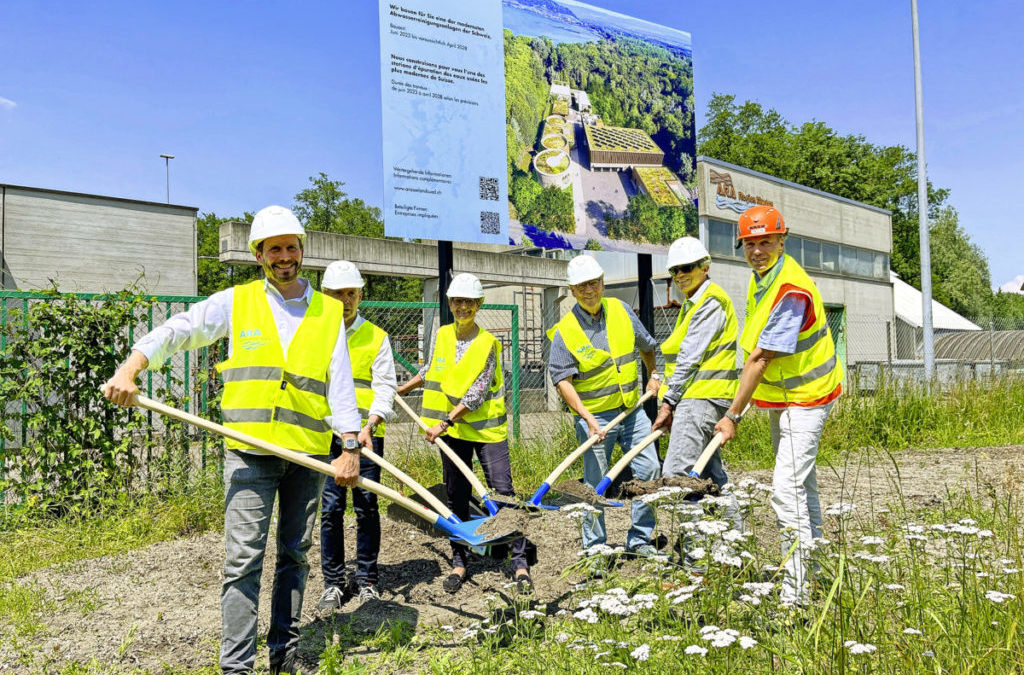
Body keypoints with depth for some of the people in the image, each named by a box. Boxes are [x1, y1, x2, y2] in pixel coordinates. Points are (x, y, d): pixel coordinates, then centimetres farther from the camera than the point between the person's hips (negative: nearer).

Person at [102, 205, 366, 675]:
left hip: (308, 452, 2)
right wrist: (128, 371, -12)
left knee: (294, 553, 11)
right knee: (244, 557, -4)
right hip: (250, 449, -2)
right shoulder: (236, 302, 6)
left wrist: (350, 446, -5)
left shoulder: (328, 312, 8)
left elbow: (341, 383, 3)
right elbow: (175, 332, 4)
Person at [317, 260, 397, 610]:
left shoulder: (376, 336, 5)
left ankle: (367, 579, 18)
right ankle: (333, 582, 14)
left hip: (366, 434, -1)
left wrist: (369, 425, -15)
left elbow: (385, 387, 0)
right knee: (330, 507, 2)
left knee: (367, 506, 5)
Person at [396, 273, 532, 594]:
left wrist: (444, 422, -19)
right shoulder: (442, 335, 4)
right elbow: (429, 371, 22)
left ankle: (520, 562, 4)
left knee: (503, 491, -5)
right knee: (456, 496, 11)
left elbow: (477, 394, -16)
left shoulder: (488, 343, -10)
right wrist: (399, 390, 27)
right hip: (452, 428, 4)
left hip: (486, 426, -4)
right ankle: (459, 561, 23)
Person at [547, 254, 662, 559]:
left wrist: (654, 375, 25)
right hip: (595, 416, -4)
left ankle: (639, 540, 16)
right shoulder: (564, 331, -12)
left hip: (632, 410, 4)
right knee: (596, 485, 2)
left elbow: (645, 344, 21)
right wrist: (587, 418, -23)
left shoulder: (620, 310, 3)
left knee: (650, 470, 0)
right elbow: (562, 380, -15)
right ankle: (594, 547, 18)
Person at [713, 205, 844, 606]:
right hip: (780, 396, 10)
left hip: (804, 399, -10)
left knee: (787, 490, -16)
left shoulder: (792, 291, -26)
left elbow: (761, 359, -27)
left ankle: (796, 591, -10)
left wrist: (733, 415, -25)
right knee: (802, 486, 20)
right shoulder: (760, 277, 5)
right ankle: (811, 568, 37)